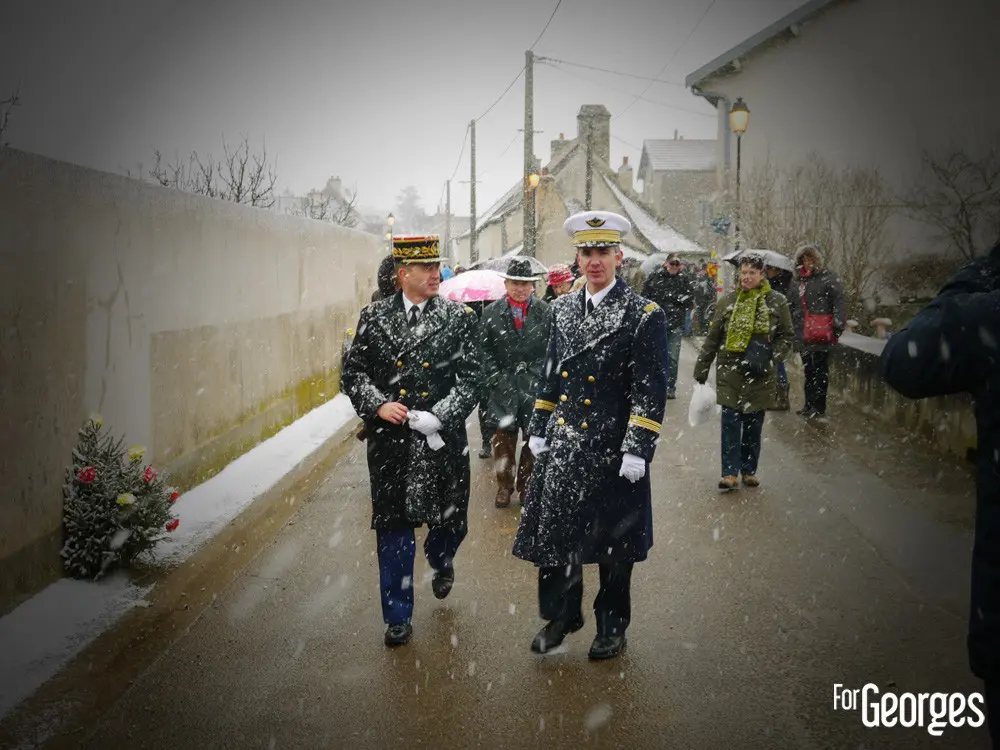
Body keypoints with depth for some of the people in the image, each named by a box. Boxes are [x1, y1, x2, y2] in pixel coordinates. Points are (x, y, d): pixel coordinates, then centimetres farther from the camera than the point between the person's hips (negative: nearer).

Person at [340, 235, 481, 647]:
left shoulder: (459, 318, -1)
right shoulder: (374, 316, 3)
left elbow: (470, 380, -4)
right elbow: (352, 372, 6)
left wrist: (439, 417, -17)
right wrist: (377, 405, -10)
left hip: (441, 441, 0)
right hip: (389, 441, 1)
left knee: (448, 518, 11)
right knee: (393, 527, 5)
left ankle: (442, 562, 49)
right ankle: (398, 616, 19)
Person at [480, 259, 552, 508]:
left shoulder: (545, 311, 1)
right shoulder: (492, 313, 1)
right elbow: (485, 351, 0)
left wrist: (542, 376, -5)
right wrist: (496, 379, -7)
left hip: (536, 387, 0)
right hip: (503, 387, 0)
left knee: (534, 438, 7)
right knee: (504, 438, 6)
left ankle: (526, 486, 21)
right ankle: (504, 486, 20)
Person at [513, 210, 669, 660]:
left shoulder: (644, 316, -9)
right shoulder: (562, 309, 8)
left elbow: (650, 391, -11)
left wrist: (637, 450, -16)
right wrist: (538, 430, 12)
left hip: (611, 453, -4)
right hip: (561, 447, 5)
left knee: (612, 543, 9)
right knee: (554, 534, 9)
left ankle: (612, 627, 27)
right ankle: (561, 616, 29)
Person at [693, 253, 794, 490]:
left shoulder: (776, 301, 1)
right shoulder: (728, 301, 4)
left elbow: (787, 336, 6)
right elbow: (712, 338, 8)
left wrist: (769, 358, -10)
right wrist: (701, 370, 9)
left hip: (759, 375, 0)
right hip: (729, 372, 0)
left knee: (753, 425, 8)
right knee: (730, 422, -4)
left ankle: (749, 471, 20)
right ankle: (730, 472, -1)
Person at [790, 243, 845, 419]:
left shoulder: (828, 278, -2)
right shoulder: (796, 282, 17)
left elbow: (839, 302, -9)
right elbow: (791, 307, 25)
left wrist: (837, 326, -16)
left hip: (821, 335, -6)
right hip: (803, 335, 6)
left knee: (820, 371, -2)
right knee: (808, 371, 12)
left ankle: (819, 406, 5)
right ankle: (809, 404, 20)